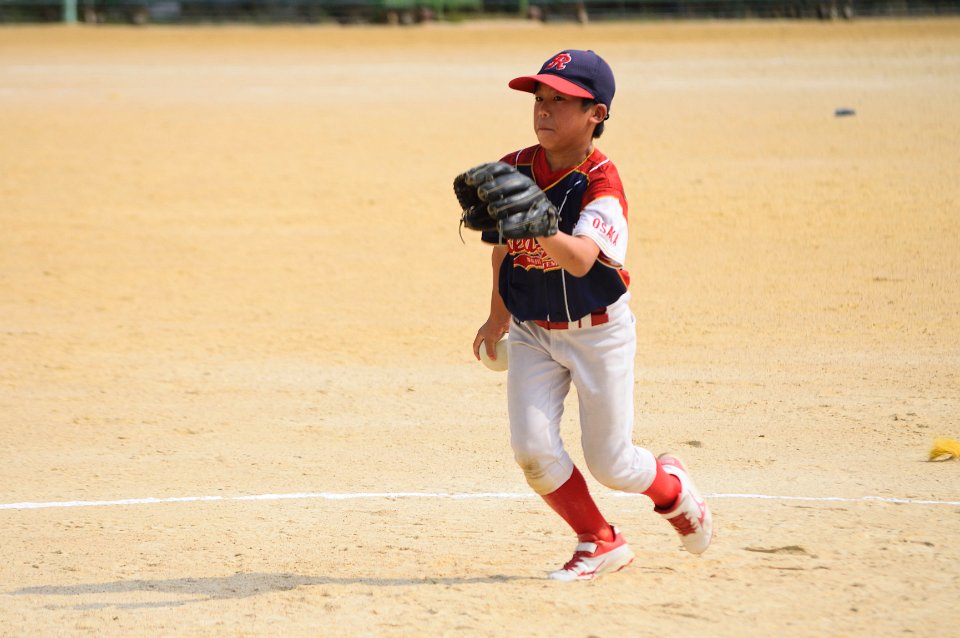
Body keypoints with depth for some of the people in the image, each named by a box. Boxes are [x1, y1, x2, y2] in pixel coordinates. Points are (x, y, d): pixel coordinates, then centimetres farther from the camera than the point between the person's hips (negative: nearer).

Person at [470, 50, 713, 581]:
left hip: (599, 332, -4)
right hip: (531, 333, 4)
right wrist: (498, 313, 20)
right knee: (532, 449, -11)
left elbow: (581, 259, -38)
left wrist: (538, 231, -56)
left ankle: (670, 484, 38)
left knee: (609, 464, 3)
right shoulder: (512, 172, -5)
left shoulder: (601, 183, -21)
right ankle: (600, 543, 9)